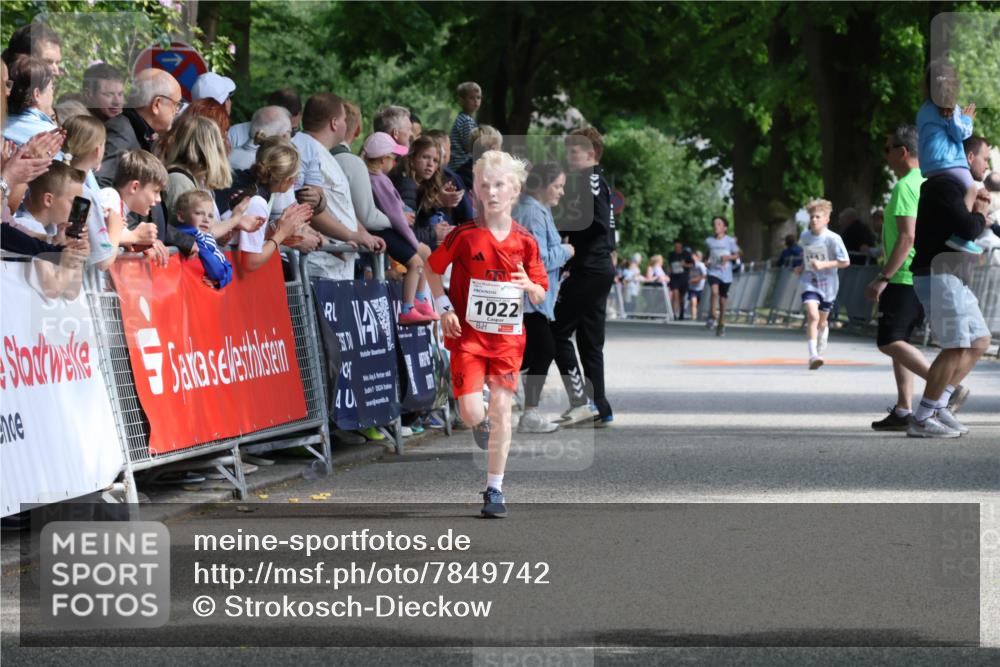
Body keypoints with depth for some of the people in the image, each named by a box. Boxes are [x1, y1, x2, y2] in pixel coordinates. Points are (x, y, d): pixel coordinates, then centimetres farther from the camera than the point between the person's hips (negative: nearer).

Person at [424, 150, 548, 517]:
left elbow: (540, 295, 6)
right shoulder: (465, 235, -7)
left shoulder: (525, 242, -1)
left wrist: (529, 287, -17)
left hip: (508, 336, 1)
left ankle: (495, 488, 7)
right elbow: (433, 269, 7)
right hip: (468, 335, -1)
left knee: (501, 410, -2)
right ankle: (483, 426, 30)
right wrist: (444, 307, -4)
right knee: (471, 412, -10)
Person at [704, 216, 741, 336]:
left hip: (726, 274, -1)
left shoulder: (730, 241, -2)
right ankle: (712, 317, -18)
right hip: (713, 271, 1)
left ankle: (721, 325, 21)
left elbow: (737, 254, 2)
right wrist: (706, 261, 2)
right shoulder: (709, 241, 5)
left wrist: (729, 257, -17)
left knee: (722, 300, 6)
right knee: (714, 292, -28)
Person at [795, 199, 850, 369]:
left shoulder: (833, 239, -13)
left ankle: (820, 351, 43)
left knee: (822, 321, 15)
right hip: (809, 282, 1)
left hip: (828, 284, -1)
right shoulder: (804, 237, 1)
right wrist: (802, 268, 4)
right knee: (813, 315, -22)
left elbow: (845, 262, -12)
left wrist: (823, 264, -22)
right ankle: (813, 355, -28)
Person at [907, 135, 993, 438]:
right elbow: (967, 229, -25)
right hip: (937, 276, -11)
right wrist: (980, 214, -3)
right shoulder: (945, 186, -14)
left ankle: (937, 406, 14)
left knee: (979, 340, 14)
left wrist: (979, 204, 6)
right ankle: (921, 420, -11)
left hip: (952, 277, 11)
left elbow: (968, 230, 22)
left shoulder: (956, 186, 20)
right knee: (957, 347, -13)